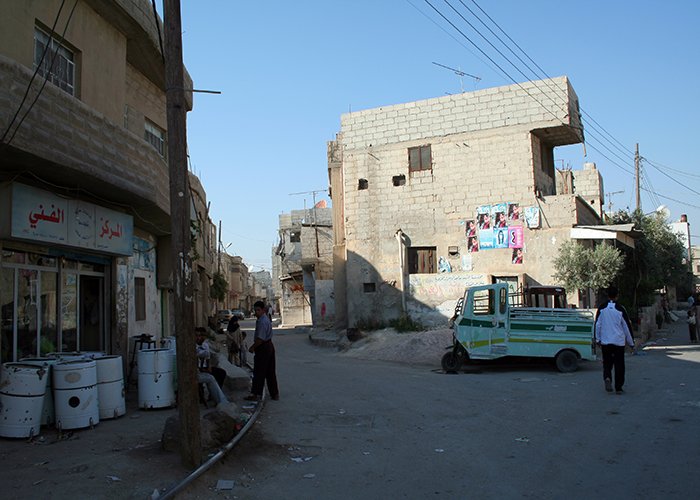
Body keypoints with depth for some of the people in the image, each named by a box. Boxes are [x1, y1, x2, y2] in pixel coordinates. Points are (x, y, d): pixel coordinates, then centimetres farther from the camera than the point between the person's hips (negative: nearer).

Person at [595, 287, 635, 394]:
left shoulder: (601, 308, -2)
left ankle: (607, 377, -14)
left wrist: (597, 339, 10)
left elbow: (597, 324, 1)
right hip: (619, 341, -1)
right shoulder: (620, 309, -8)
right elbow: (627, 326, -1)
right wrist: (631, 342, 8)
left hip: (605, 341, 1)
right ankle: (618, 387, 10)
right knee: (619, 364, 8)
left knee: (607, 362, 13)